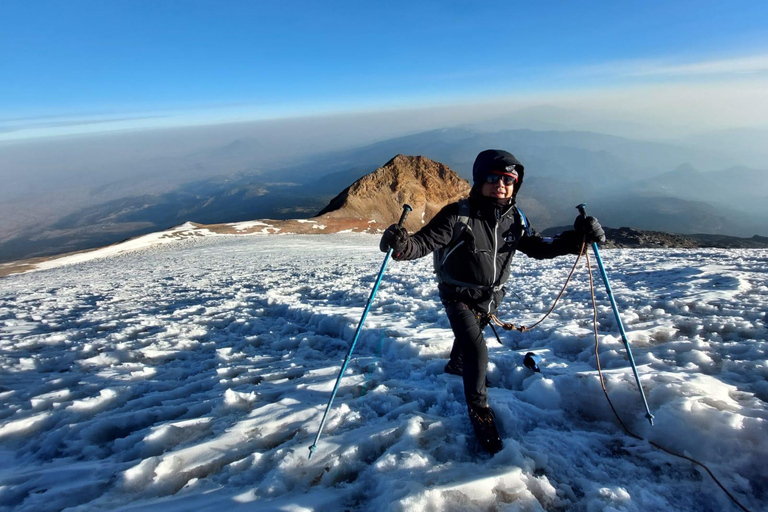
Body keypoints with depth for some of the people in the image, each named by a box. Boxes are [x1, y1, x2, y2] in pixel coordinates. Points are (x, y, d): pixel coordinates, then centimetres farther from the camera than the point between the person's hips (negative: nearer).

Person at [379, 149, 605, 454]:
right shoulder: (458, 215, -26)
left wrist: (577, 238, -17)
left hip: (492, 296, 6)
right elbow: (425, 241, -31)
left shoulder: (515, 219, -10)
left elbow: (538, 248, -2)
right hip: (459, 296, -5)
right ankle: (478, 406, 9)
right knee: (476, 350, -17)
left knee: (471, 334, 29)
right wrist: (403, 245, -54)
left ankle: (456, 364, 62)